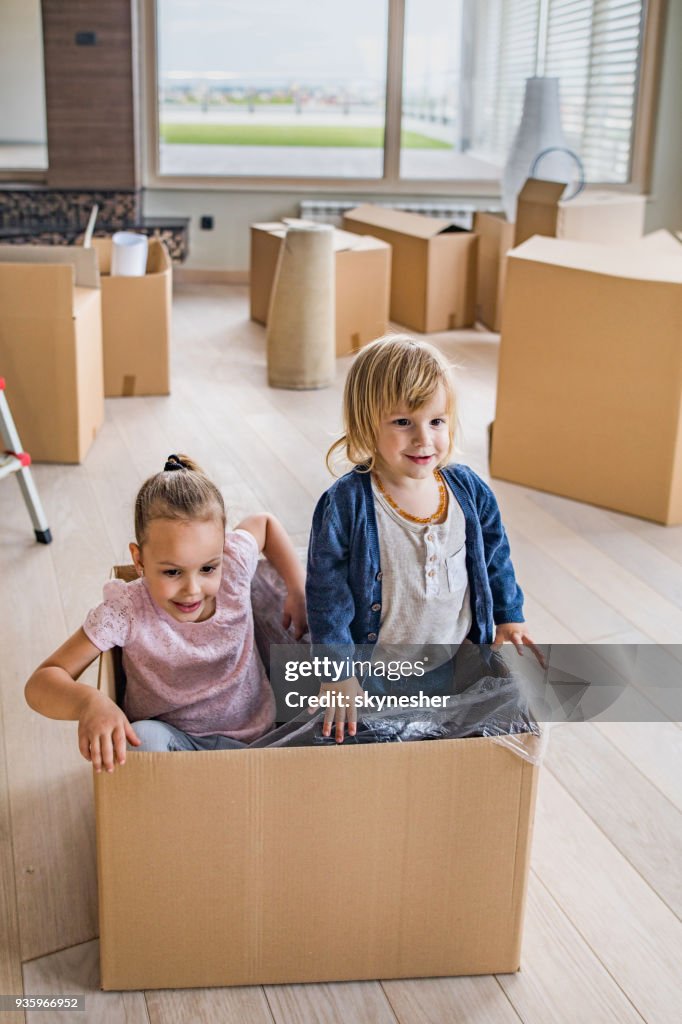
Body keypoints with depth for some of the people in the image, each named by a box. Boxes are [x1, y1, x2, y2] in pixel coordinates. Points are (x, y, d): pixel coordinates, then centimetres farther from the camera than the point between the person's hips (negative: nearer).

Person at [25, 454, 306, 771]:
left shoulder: (235, 560, -16)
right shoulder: (126, 611, -23)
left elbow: (264, 523, 10)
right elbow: (40, 683, -23)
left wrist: (297, 593, 4)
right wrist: (89, 701, -44)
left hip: (250, 740, 2)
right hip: (171, 739, -2)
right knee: (144, 739, -37)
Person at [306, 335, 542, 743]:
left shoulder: (469, 490, -6)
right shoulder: (346, 504, -21)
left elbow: (495, 556, 11)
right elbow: (326, 592, -16)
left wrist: (509, 616, 16)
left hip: (456, 665, 4)